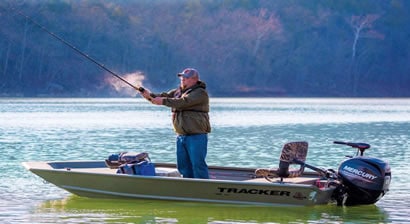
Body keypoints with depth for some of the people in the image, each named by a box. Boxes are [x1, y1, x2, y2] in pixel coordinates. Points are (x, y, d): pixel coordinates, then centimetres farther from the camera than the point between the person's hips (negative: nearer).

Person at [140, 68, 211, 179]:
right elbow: (165, 96, 9)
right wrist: (150, 95, -10)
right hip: (181, 135, 8)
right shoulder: (178, 91, 17)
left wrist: (164, 101, -22)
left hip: (196, 136, -8)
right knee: (183, 165, 10)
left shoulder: (200, 93, -10)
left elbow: (183, 102, -23)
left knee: (198, 164, -11)